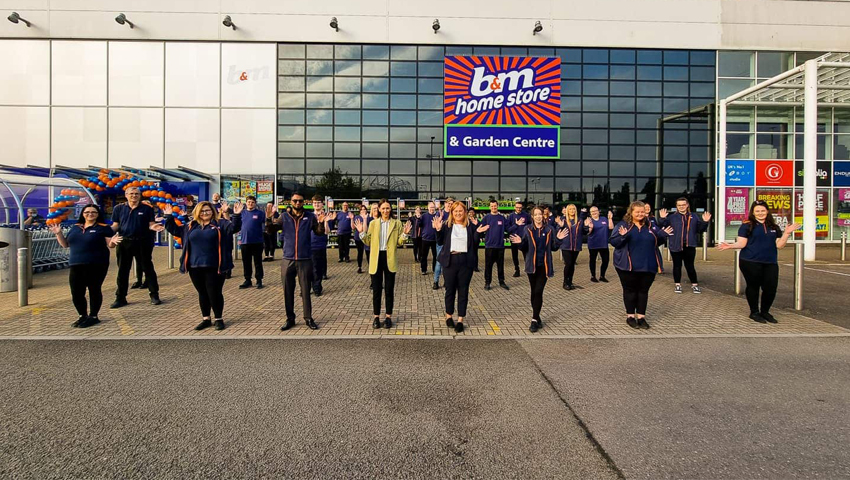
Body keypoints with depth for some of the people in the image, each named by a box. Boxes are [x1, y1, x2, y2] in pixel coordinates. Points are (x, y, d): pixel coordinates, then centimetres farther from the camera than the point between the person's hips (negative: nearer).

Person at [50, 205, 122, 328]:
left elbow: (109, 245, -5)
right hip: (76, 266, 5)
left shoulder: (103, 228, 1)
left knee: (94, 290, 4)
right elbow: (65, 245, 19)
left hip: (96, 266, -5)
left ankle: (93, 317, 16)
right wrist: (58, 233, 4)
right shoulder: (75, 227, 15)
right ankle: (83, 316, 23)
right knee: (76, 293, 5)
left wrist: (113, 242, -27)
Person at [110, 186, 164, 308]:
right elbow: (116, 225, 6)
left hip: (142, 242, -2)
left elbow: (151, 224, -1)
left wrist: (153, 227, -23)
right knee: (122, 271, 9)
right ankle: (120, 298, 18)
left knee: (148, 268, 4)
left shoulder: (147, 208, 0)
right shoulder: (118, 208, 5)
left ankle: (154, 295, 11)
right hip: (124, 242, 2)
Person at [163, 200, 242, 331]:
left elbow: (234, 227, -14)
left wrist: (237, 215, -29)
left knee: (214, 293, 0)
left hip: (214, 267, -4)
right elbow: (175, 230, 23)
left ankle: (218, 319, 16)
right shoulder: (190, 226, 12)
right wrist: (169, 217, 13)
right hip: (195, 267, 5)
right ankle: (206, 319, 26)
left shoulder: (220, 224, -1)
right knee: (202, 293, 14)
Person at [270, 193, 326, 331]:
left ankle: (308, 318, 14)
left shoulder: (309, 216, 2)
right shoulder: (284, 216, 4)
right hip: (288, 259, 2)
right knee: (288, 291, 8)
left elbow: (319, 232, -2)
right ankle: (290, 318, 19)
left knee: (305, 291, 5)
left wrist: (321, 223, -21)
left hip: (305, 259, -1)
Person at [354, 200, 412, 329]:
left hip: (390, 259, -1)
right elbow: (368, 242, 5)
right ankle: (376, 317, 16)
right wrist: (361, 232, -9)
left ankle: (388, 317, 16)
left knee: (389, 289, 5)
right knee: (376, 289, 5)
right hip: (376, 259, 1)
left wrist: (405, 234, -15)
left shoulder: (397, 224, 4)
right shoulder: (373, 223, 9)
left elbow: (399, 243, 1)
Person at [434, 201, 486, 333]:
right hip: (450, 261, 0)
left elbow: (474, 244, 5)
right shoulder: (446, 225, 3)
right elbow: (440, 242, 1)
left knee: (463, 291, 5)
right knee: (450, 290, 11)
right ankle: (449, 316, 28)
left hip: (466, 262, 0)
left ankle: (460, 320, 14)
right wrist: (438, 230, -12)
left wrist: (477, 233, -10)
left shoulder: (470, 226, 4)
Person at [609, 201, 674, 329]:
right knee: (630, 290, 6)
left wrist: (663, 234, -1)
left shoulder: (650, 226, 10)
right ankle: (630, 316, 18)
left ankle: (641, 316, 18)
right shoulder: (623, 225, -4)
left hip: (647, 266, 4)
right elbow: (613, 242, -9)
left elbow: (656, 242, 18)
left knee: (643, 291, 9)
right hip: (628, 266, -4)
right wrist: (622, 236, -28)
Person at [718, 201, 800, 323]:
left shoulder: (774, 227, 14)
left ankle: (765, 312, 23)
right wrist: (730, 245, -24)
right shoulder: (747, 226, -1)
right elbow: (742, 243, -6)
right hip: (750, 263, -5)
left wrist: (787, 233, -2)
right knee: (753, 286, 4)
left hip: (770, 263, 5)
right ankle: (754, 312, 19)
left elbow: (779, 245, 9)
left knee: (771, 288, 3)